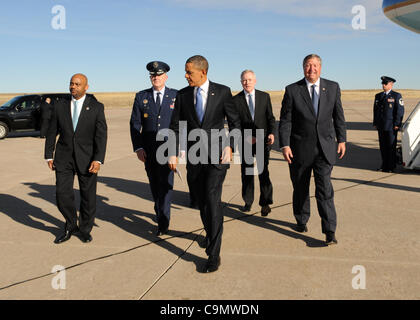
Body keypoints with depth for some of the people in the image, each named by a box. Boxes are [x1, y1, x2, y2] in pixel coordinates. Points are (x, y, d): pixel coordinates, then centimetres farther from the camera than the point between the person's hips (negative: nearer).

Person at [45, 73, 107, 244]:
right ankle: (71, 226, 23)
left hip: (87, 158, -2)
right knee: (62, 194, -2)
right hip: (64, 158, 2)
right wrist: (49, 156, 5)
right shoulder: (60, 105, 5)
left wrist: (98, 160, -16)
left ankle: (85, 229, 26)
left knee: (88, 196, 5)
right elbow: (51, 132, 9)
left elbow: (101, 135, -7)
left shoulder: (96, 107, -2)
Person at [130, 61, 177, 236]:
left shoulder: (176, 96, 2)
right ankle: (161, 213, 31)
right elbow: (135, 124, 3)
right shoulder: (141, 97, 5)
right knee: (154, 184, 12)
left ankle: (163, 222, -3)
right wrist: (138, 148, -6)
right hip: (149, 150, 2)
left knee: (165, 183, -9)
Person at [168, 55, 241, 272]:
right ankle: (210, 234, 39)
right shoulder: (182, 95, 5)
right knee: (201, 200, 14)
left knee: (212, 199, -14)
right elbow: (175, 126, 8)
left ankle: (214, 253, -8)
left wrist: (229, 146, -9)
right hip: (194, 156, 4)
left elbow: (235, 121, 3)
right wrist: (172, 153, -1)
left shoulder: (222, 92, -2)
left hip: (216, 155, -4)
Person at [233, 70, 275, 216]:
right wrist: (245, 137, -10)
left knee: (263, 171, -7)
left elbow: (270, 117, 7)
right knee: (246, 172, 8)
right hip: (245, 142, 1)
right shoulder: (235, 100, 3)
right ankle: (248, 201, 22)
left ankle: (265, 203, 3)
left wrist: (271, 133, -9)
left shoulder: (265, 96, 7)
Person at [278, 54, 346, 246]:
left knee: (325, 189, -7)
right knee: (300, 188, 12)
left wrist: (341, 139, 10)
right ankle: (301, 221, 33)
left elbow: (338, 115, 12)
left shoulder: (333, 88, 6)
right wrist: (285, 145, -11)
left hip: (325, 147, 1)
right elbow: (285, 120, -4)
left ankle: (330, 231, -2)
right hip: (300, 148, 0)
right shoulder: (292, 90, -2)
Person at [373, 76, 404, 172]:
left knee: (391, 146, -1)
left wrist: (397, 124, -13)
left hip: (391, 126, -5)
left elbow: (400, 111, -7)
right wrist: (375, 123, 10)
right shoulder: (378, 96, 14)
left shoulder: (396, 96, -2)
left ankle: (391, 166, 7)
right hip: (381, 126, 5)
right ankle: (384, 165, 19)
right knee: (383, 146, 9)